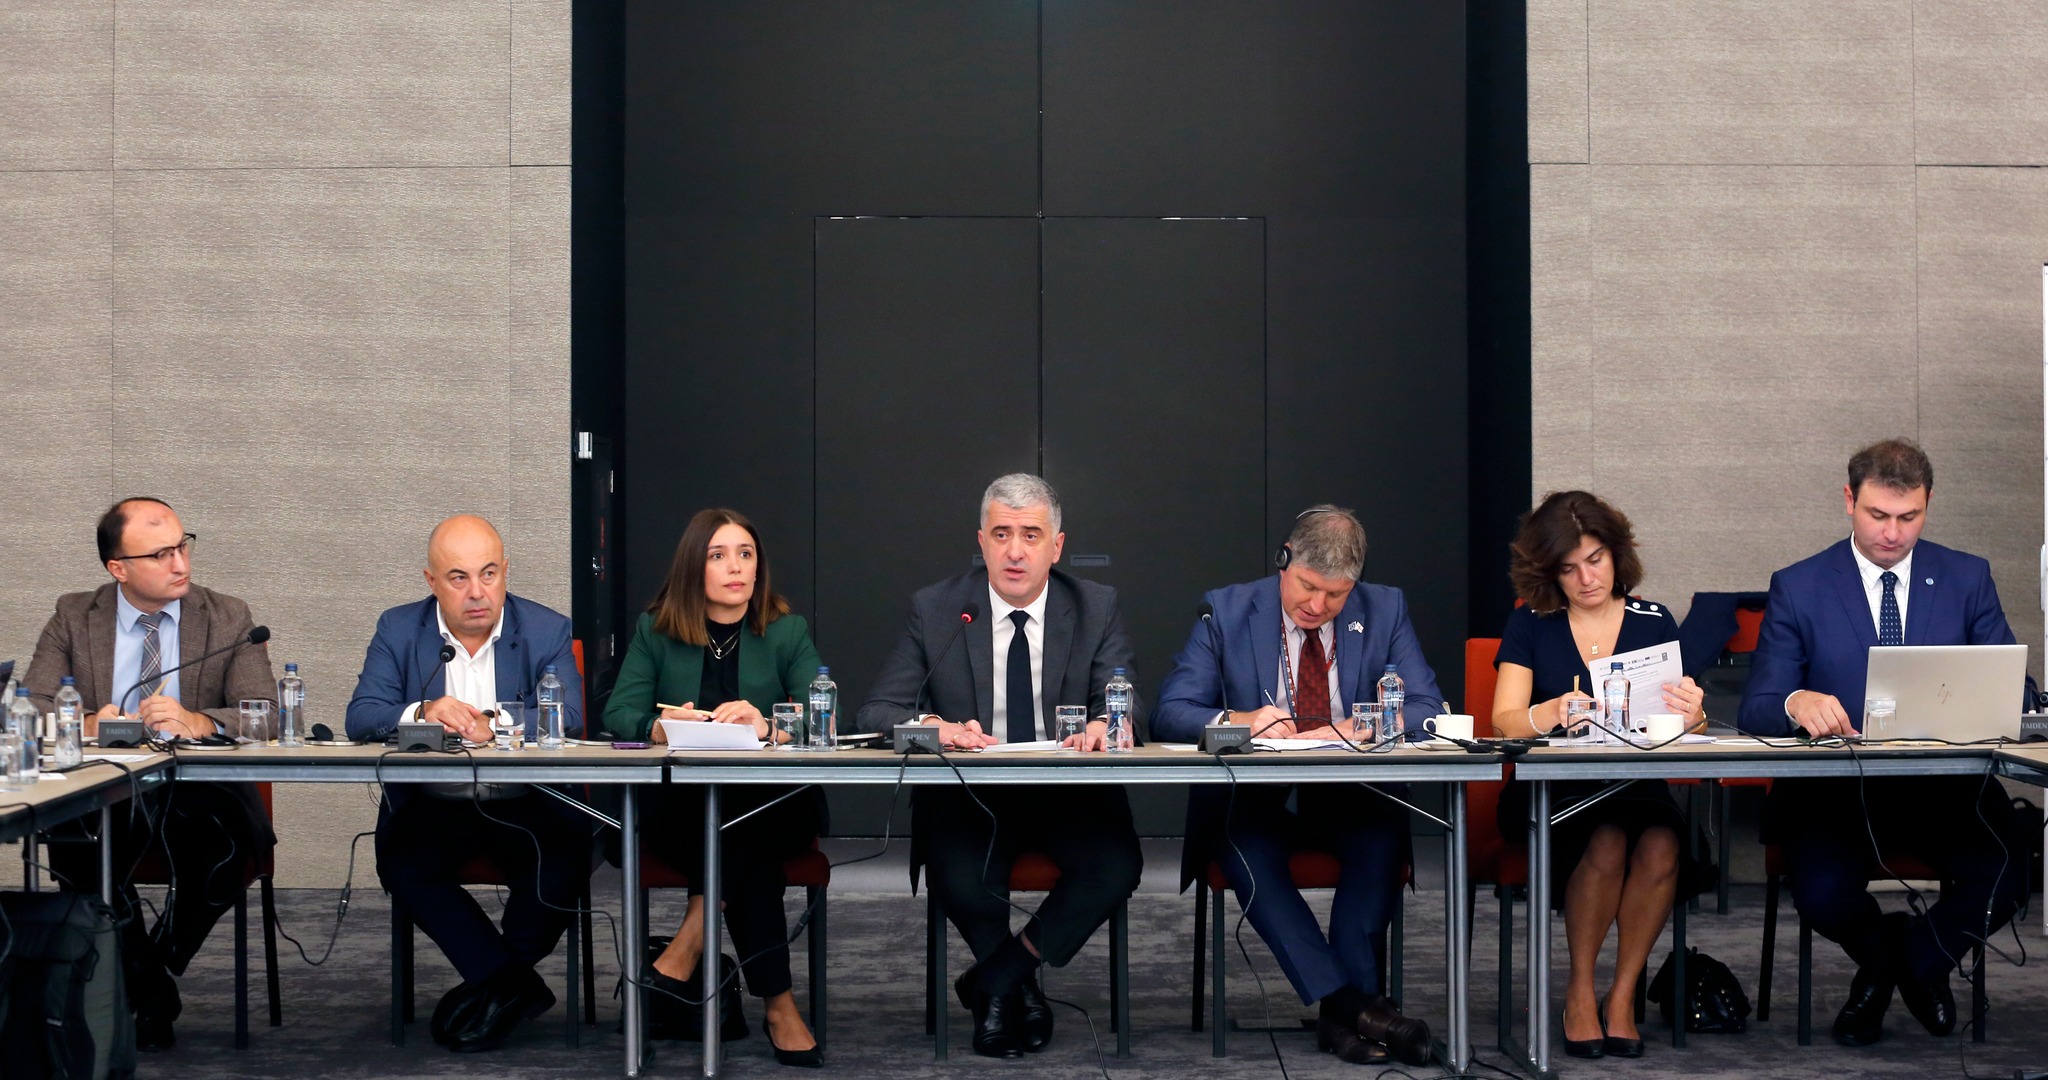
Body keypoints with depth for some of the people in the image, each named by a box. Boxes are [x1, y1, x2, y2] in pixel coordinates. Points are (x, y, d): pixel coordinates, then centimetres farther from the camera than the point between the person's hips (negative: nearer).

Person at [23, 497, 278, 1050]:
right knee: (72, 846, -32)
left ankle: (158, 966, -4)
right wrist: (85, 725, -23)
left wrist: (197, 722, -26)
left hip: (201, 796, 0)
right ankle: (149, 987, -9)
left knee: (231, 842, -32)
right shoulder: (74, 617, 10)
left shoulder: (229, 619, 7)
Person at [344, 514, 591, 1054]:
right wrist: (423, 713, -27)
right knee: (402, 860, -29)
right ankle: (516, 985, -19)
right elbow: (362, 717, -6)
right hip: (432, 804, 1)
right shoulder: (398, 629, 6)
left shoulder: (548, 631, 2)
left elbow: (568, 719, -12)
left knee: (566, 853, -30)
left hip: (525, 804, -1)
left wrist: (491, 724, -29)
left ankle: (493, 985, -8)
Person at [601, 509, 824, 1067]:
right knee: (751, 858, -34)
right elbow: (619, 713, -2)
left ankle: (679, 961, -28)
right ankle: (778, 1005, -31)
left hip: (772, 804, 0)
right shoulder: (655, 630, 10)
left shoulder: (788, 632, 8)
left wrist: (768, 725, -28)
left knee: (746, 832, -37)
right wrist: (660, 727, -25)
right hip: (679, 804, 0)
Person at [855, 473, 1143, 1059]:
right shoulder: (935, 609, 1)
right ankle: (1022, 990, 1)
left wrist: (1105, 723, -32)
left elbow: (1126, 703, -6)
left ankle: (994, 984, -8)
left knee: (1117, 866, -29)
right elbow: (877, 710, -3)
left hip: (1069, 794, 1)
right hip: (969, 797, -1)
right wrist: (934, 725, -27)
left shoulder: (1096, 607, 3)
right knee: (960, 878, -32)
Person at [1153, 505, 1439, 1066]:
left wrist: (1356, 728, -21)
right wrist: (1238, 721, -26)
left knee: (1386, 828, -33)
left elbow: (1429, 709, -2)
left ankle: (1338, 1012, -30)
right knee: (1242, 842, -34)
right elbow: (1170, 714, -4)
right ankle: (1353, 1002, -37)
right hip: (1256, 803, -1)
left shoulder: (1385, 610, 5)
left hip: (1350, 801, 1)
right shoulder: (1227, 611, 1)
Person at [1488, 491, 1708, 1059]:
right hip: (1551, 793, -1)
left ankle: (1622, 994, -15)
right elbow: (1505, 720, -5)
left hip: (1639, 787, 2)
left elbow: (1677, 727, 5)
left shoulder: (1654, 623, 11)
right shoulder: (1530, 625, 7)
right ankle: (1579, 988, -14)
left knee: (1661, 845, -32)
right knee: (1607, 843, -33)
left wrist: (1692, 715, -21)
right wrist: (1553, 712, -28)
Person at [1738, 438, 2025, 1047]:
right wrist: (1796, 703, -27)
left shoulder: (1968, 579, 9)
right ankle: (1879, 961, 11)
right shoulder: (1798, 588, 3)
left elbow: (2008, 694, 5)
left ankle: (1919, 956, 11)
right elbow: (1756, 710, -2)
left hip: (1946, 790, 1)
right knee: (1821, 895, -30)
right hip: (1836, 789, -1)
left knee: (2002, 883, -26)